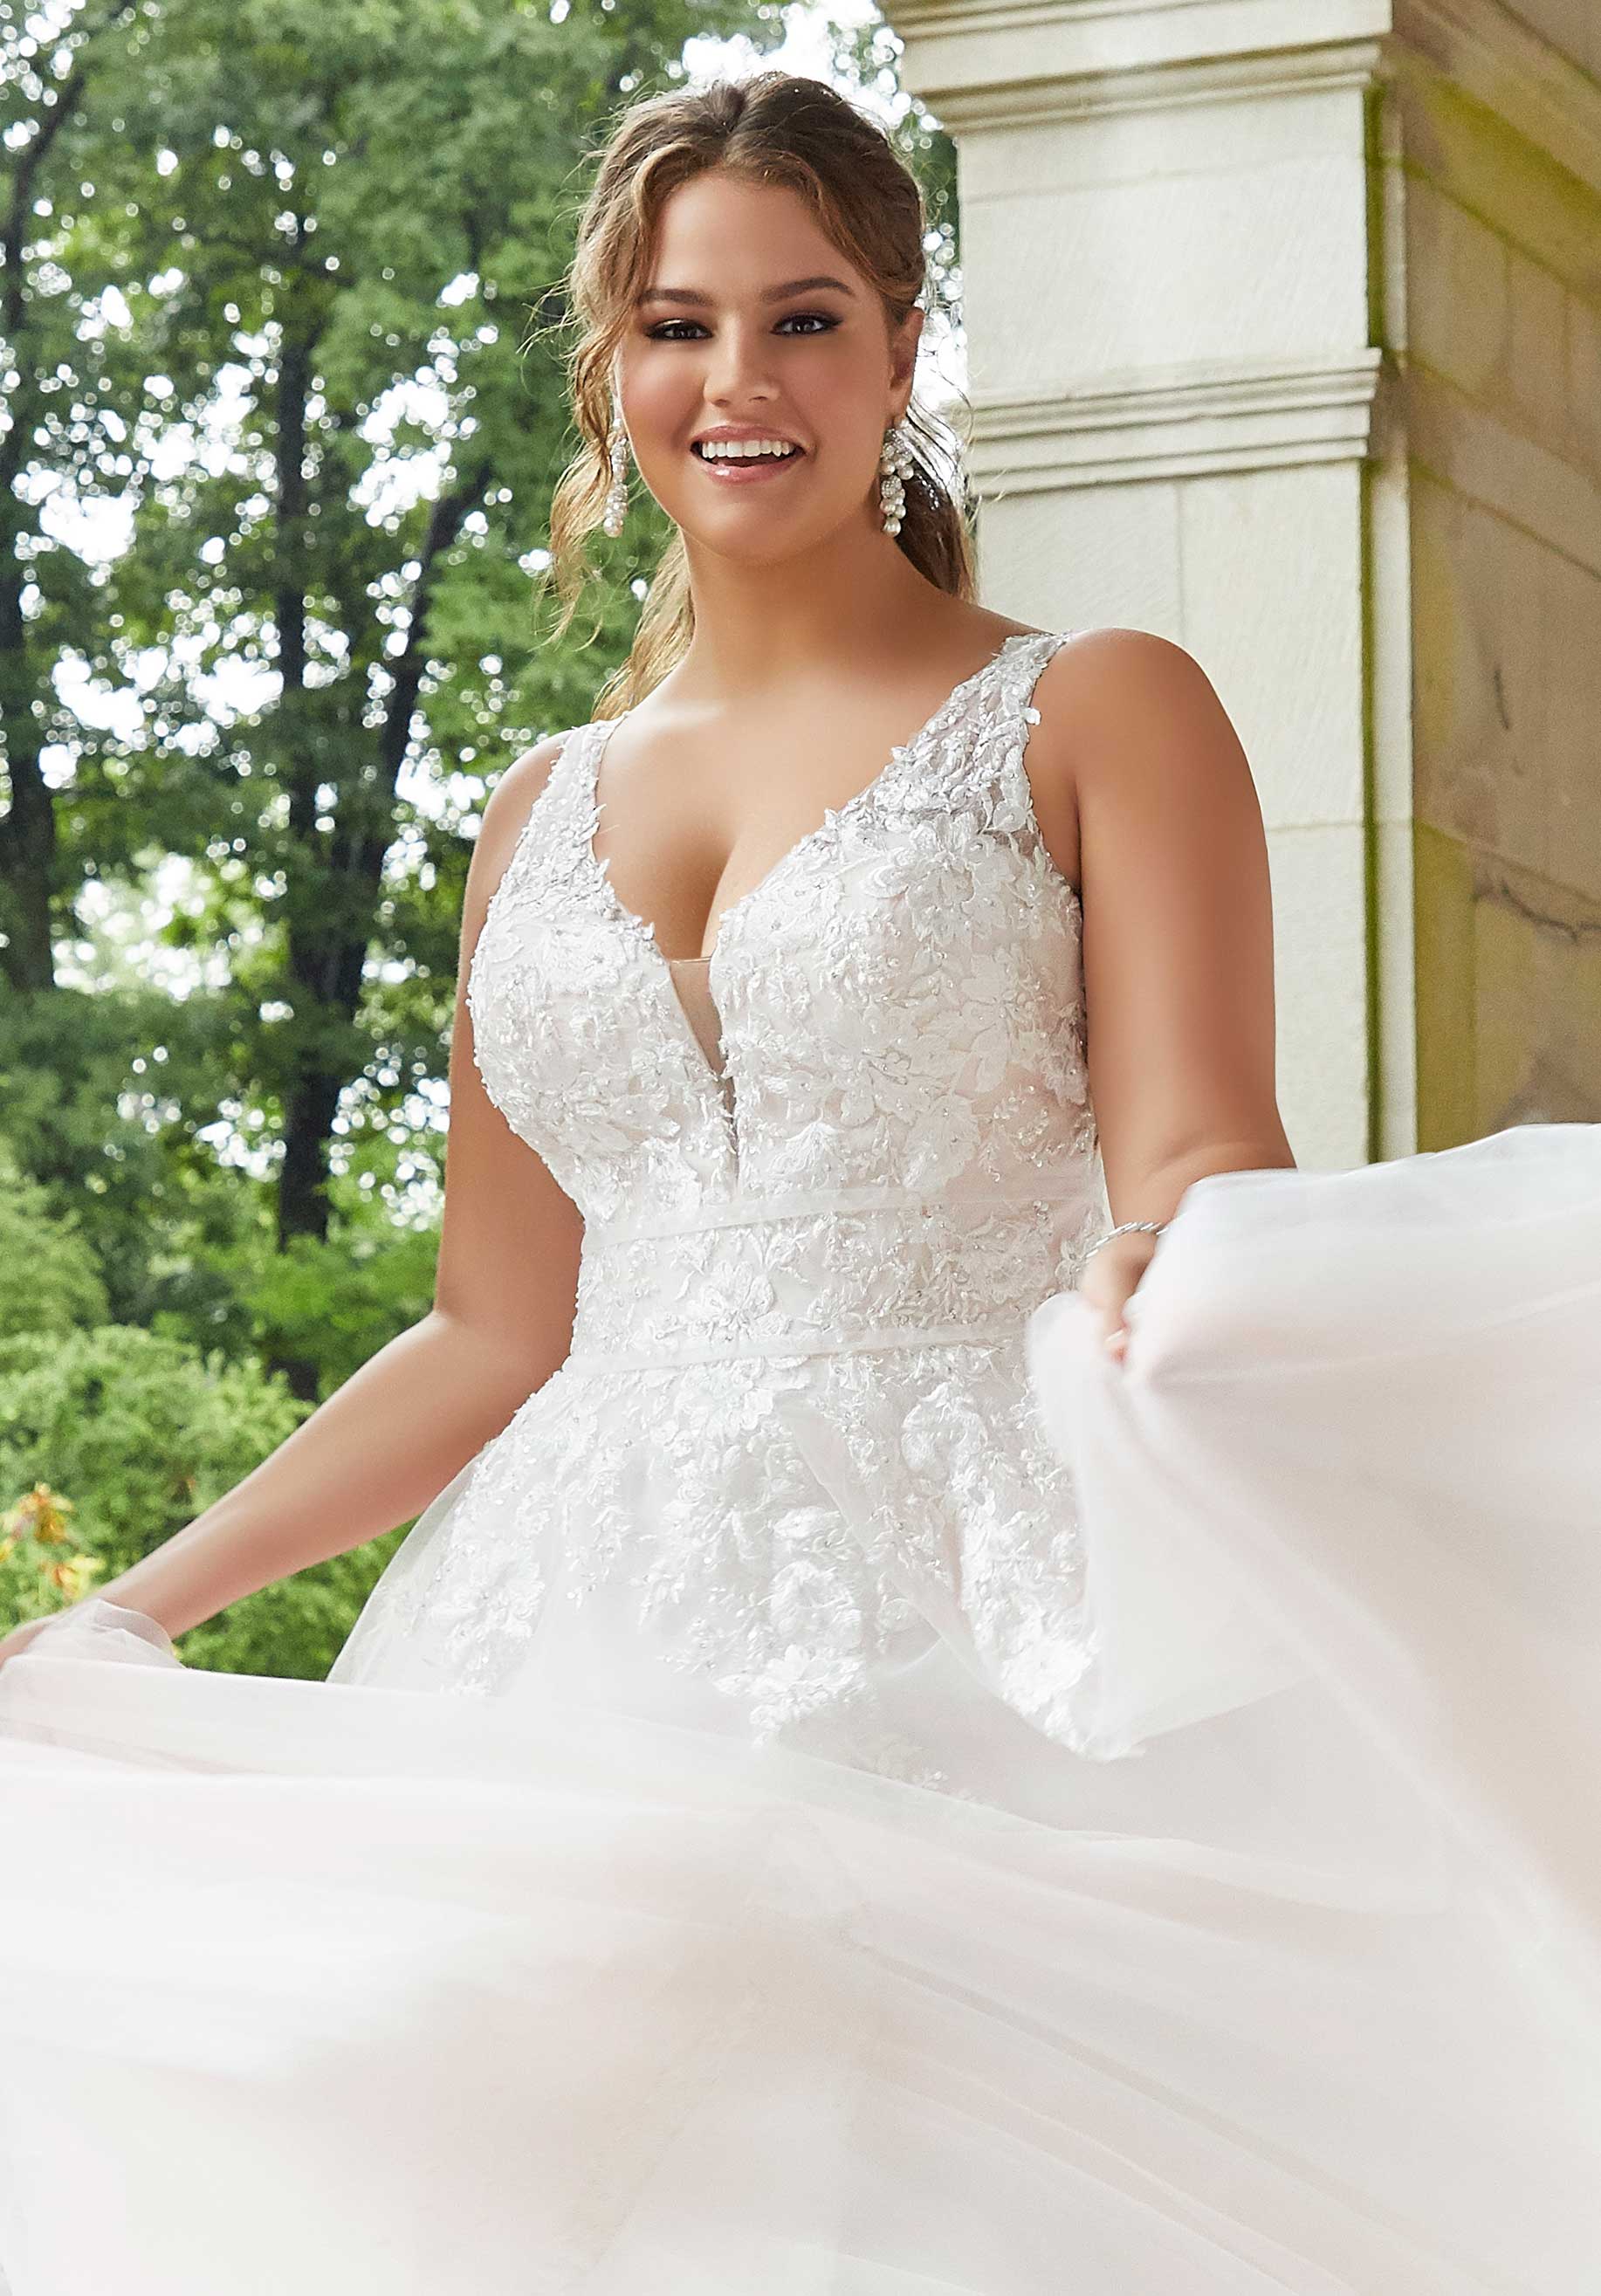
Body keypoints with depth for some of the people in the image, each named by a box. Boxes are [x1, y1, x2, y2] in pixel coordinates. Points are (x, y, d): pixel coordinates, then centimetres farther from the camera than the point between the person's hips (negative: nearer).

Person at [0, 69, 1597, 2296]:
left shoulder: (1098, 718, 5)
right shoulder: (548, 812, 17)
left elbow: (1197, 1175, -6)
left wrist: (1170, 1273, -30)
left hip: (973, 1652, -4)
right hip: (599, 1665, 4)